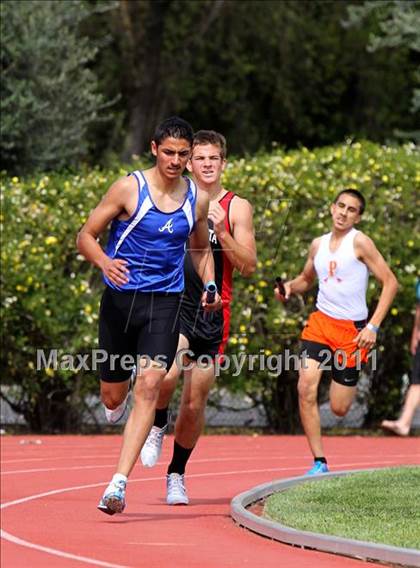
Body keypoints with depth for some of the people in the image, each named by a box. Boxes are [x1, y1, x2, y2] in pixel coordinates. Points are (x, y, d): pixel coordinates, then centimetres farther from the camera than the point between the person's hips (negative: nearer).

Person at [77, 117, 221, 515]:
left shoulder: (197, 199, 6)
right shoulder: (129, 189, -5)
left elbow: (201, 249, 24)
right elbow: (85, 236, -3)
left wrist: (209, 285, 5)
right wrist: (104, 262, -24)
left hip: (164, 303, 1)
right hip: (120, 299, -1)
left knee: (149, 386, -18)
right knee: (113, 396, 8)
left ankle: (119, 483, -21)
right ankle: (117, 403, 50)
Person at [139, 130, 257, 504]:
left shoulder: (237, 208, 3)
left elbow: (249, 267, -3)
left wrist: (222, 233, -16)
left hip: (213, 314, 1)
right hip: (173, 306, -1)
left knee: (195, 403, 6)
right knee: (166, 374, -28)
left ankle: (177, 475, 25)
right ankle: (157, 427, 4)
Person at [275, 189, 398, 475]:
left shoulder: (359, 242, -8)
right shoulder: (318, 245, 9)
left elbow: (390, 282, -10)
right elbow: (306, 279, 27)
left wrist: (373, 327, -16)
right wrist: (289, 287, 3)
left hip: (352, 328, -4)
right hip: (320, 322, 4)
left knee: (339, 408, 0)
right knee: (306, 388, -17)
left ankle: (350, 380, 38)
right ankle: (319, 462, -10)